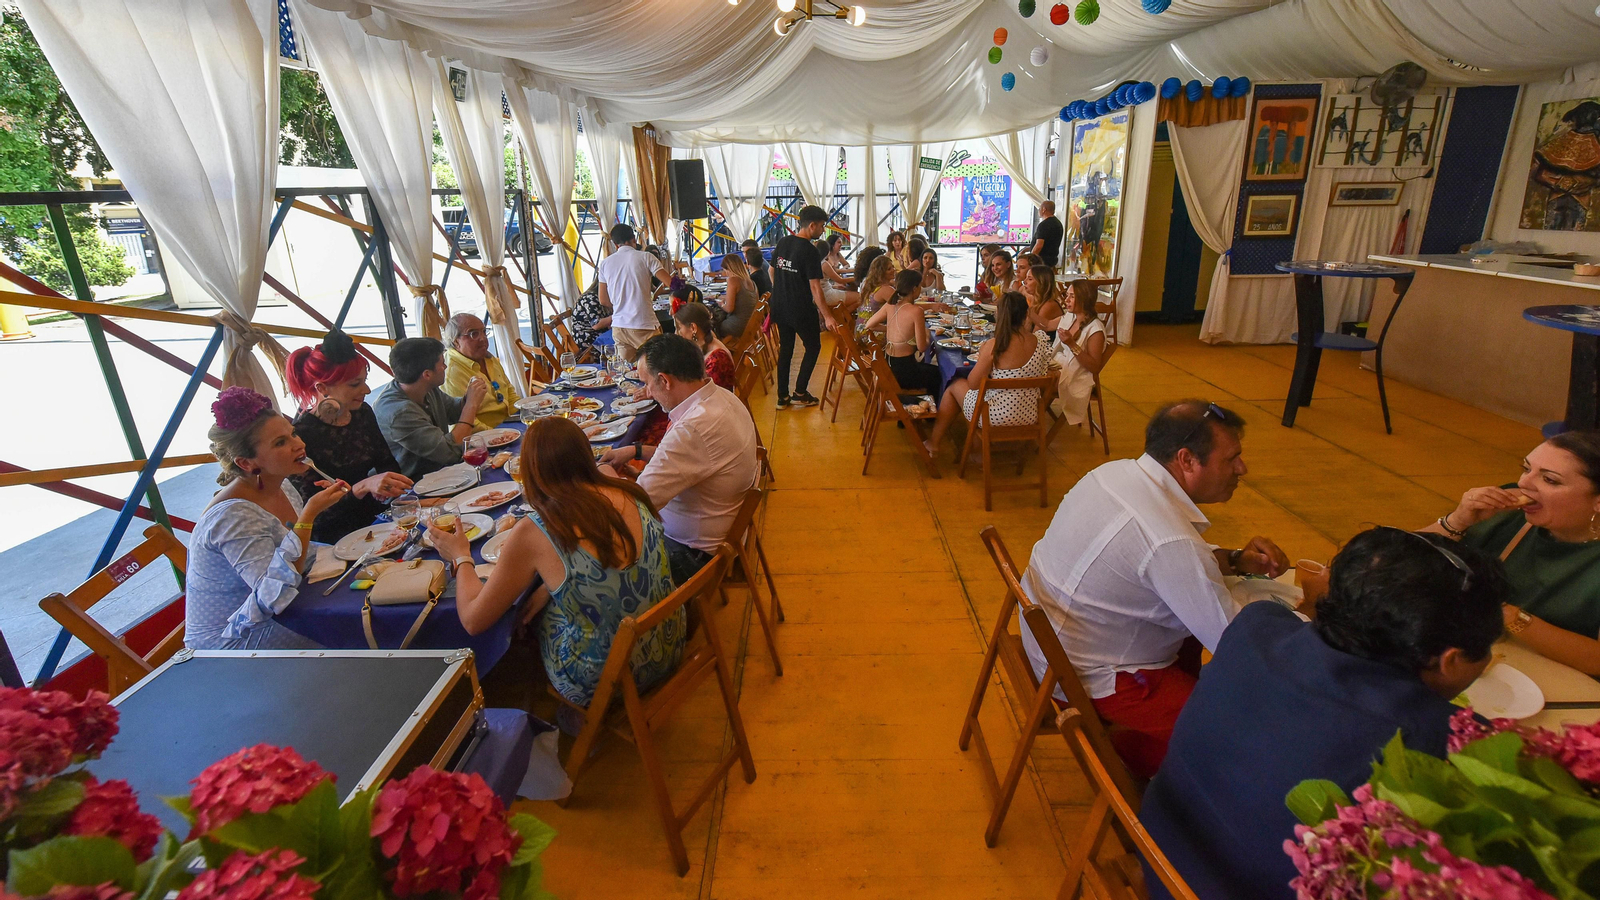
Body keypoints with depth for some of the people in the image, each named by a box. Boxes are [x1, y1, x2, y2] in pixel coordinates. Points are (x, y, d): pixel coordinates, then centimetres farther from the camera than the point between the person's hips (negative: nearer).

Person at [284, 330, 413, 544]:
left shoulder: (363, 413, 4)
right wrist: (363, 487, -32)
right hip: (331, 538, -6)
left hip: (374, 517, 7)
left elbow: (388, 464, 14)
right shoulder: (300, 435, -15)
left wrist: (384, 485, -9)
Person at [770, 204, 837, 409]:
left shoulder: (782, 243, 5)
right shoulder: (809, 250, -17)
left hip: (780, 308, 7)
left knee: (785, 350, 13)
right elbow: (815, 287, -20)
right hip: (801, 310, -7)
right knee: (813, 347, 10)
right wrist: (827, 316, -18)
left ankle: (782, 397, 15)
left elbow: (772, 271, 15)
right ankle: (800, 393, 9)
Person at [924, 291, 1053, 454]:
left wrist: (982, 356, 2)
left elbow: (973, 383, -13)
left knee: (954, 386, 22)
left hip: (997, 417, -5)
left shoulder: (993, 345, -23)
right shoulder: (1042, 342, -9)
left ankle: (933, 442, 34)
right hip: (1029, 418, 5)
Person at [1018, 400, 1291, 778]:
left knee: (1194, 617, 19)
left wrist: (1234, 560, -2)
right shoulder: (1170, 541, -31)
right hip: (1087, 676, -9)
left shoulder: (1118, 472, -4)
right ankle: (1133, 751, 15)